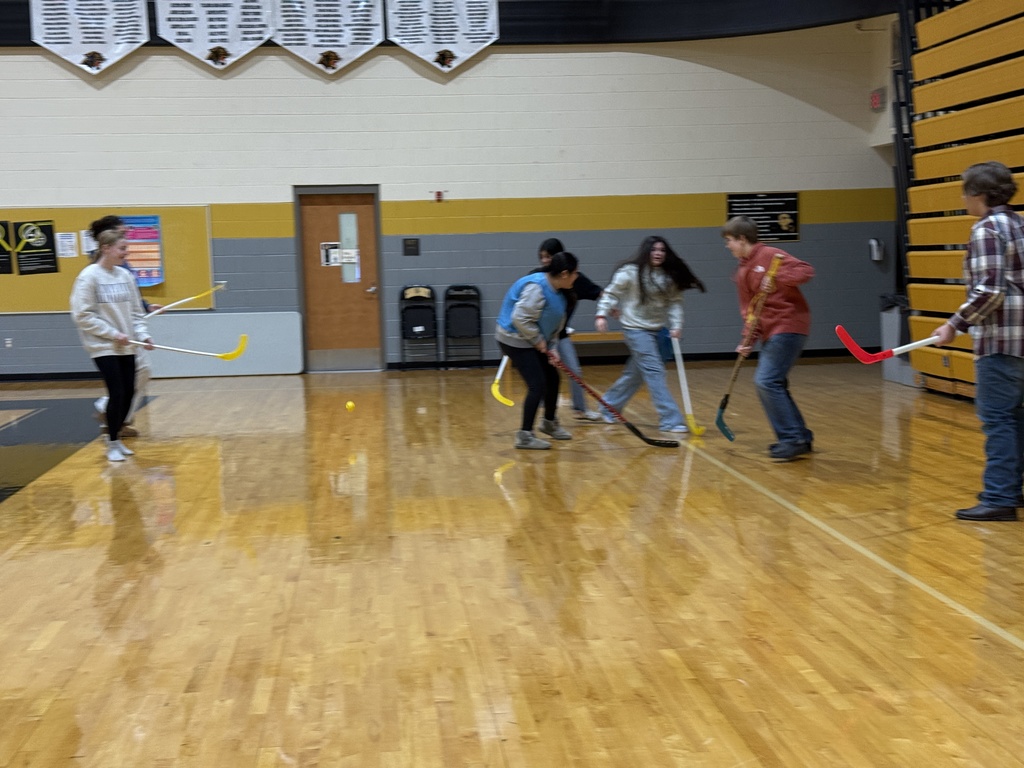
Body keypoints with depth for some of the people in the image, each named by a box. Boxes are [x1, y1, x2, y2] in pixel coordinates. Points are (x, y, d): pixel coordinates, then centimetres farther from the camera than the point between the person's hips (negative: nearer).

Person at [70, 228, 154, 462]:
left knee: (128, 393, 6)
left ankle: (115, 437, 25)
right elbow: (82, 315, -13)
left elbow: (135, 311, 11)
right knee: (117, 393, -8)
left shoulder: (125, 276, 5)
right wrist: (112, 333, -16)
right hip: (103, 347, -6)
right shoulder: (89, 276, -11)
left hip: (126, 347, 6)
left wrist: (142, 334, -4)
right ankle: (112, 444, 9)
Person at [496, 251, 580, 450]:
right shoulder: (537, 287, -25)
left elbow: (554, 326, 14)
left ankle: (550, 422, 37)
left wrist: (552, 348, 1)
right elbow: (520, 318, -29)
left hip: (531, 341, 10)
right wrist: (538, 340, -18)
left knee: (552, 378, 16)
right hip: (515, 340, -10)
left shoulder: (556, 291, 7)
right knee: (537, 385, -13)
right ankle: (525, 435, -4)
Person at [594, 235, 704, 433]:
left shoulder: (670, 276, 4)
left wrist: (676, 325, -8)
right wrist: (602, 315, -15)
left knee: (635, 372, 15)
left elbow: (675, 302, 4)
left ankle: (609, 406, 33)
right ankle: (670, 419, -12)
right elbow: (611, 293, -5)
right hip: (636, 328, -6)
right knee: (654, 371, -12)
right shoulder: (631, 272, -10)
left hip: (657, 329, 6)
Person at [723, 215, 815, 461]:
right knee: (771, 385, 9)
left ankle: (793, 439, -10)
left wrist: (777, 278, -30)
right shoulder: (742, 272, 14)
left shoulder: (770, 256, -10)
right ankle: (800, 437, 18)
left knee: (767, 381, -16)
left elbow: (806, 270, -19)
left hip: (788, 327, -9)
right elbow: (749, 309, 15)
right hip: (770, 332, 9)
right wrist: (748, 339, 4)